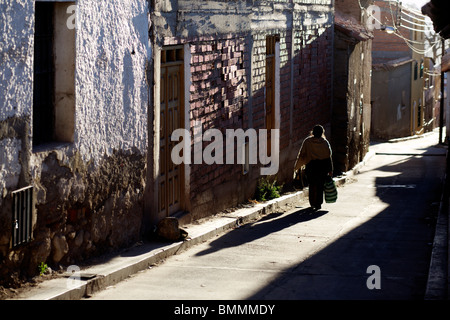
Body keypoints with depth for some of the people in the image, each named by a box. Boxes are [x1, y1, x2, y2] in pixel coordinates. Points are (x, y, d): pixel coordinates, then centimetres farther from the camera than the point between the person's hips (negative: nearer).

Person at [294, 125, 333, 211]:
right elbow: (329, 156, -3)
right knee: (320, 185, 10)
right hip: (323, 166, 0)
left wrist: (297, 166, 10)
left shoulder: (307, 141, -4)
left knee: (312, 185, 10)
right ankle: (318, 203, 10)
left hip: (311, 166, 0)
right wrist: (330, 170, 3)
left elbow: (301, 155, -1)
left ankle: (313, 203, 6)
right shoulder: (325, 142, -3)